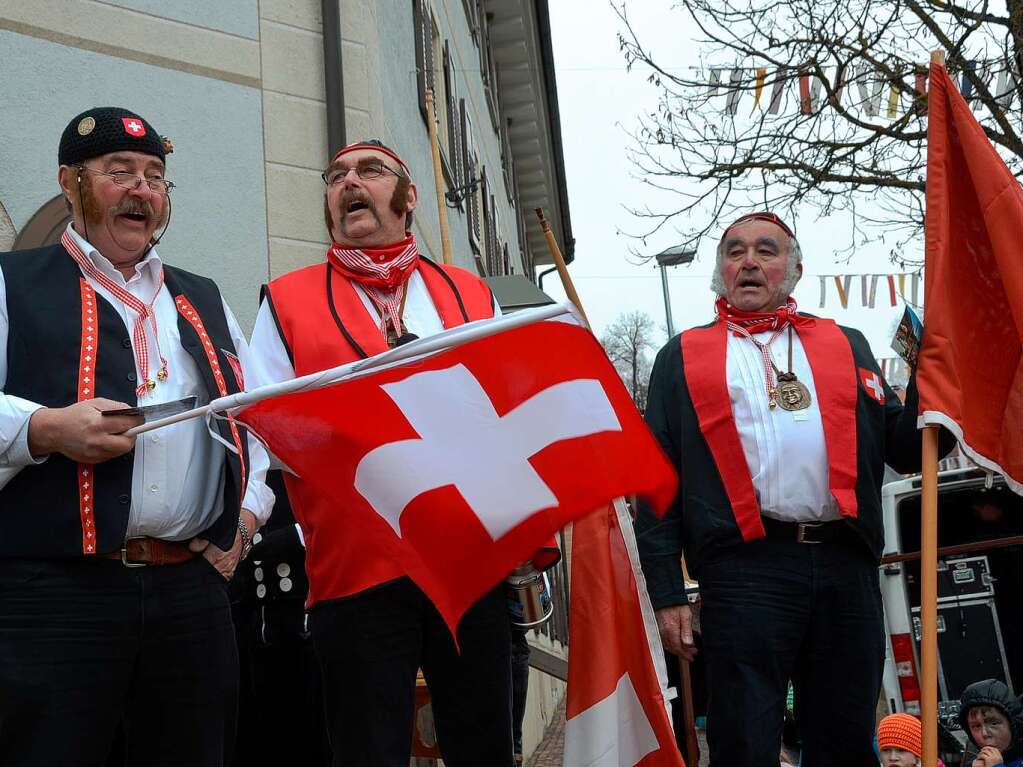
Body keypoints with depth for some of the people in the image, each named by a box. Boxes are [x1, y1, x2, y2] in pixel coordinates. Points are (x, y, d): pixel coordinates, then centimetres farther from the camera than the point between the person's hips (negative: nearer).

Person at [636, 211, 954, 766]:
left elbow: (903, 450, 15)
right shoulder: (683, 357, 14)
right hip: (744, 571, -2)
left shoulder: (845, 345, 21)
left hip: (847, 568, 3)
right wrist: (667, 594, -2)